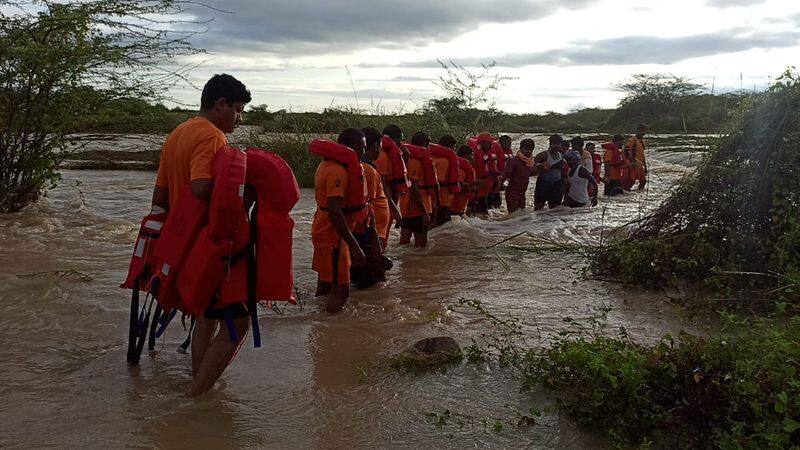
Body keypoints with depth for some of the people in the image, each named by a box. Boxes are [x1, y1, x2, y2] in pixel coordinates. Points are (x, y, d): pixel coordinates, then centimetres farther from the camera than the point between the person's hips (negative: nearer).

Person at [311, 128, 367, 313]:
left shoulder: (326, 164, 9)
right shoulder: (338, 171, -22)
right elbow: (335, 212, -30)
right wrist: (354, 246, -31)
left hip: (322, 231, 11)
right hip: (332, 236, -11)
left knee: (325, 282, 20)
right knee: (340, 289, -8)